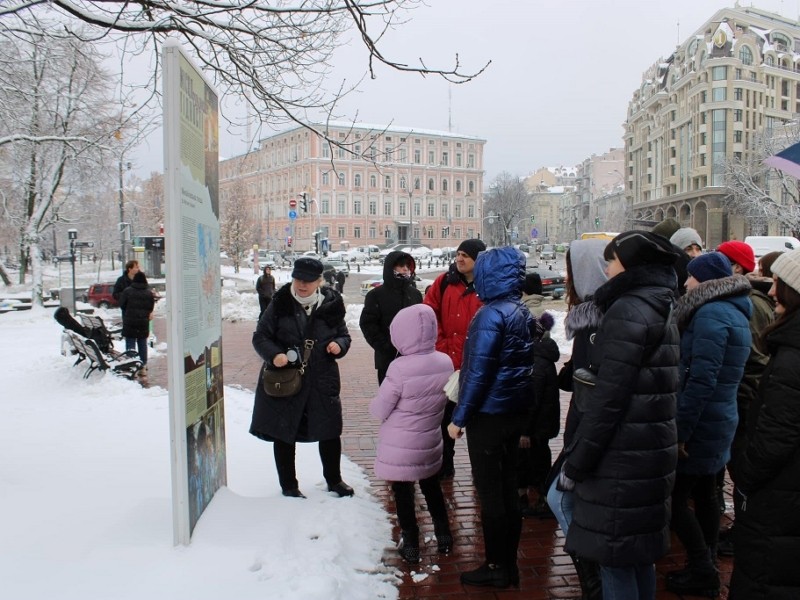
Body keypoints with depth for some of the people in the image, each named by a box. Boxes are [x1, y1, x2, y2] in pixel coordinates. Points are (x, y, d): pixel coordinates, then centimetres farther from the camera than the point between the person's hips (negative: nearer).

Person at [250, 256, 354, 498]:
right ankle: (288, 485, 27)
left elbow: (344, 335, 11)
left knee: (330, 432, 10)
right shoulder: (280, 303, -6)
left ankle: (333, 479, 32)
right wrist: (274, 354, -21)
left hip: (322, 380, 2)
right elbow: (260, 336, -2)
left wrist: (339, 345, -12)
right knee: (284, 433, 9)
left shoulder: (331, 305, 0)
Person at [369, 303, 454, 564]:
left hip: (400, 448, -5)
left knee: (402, 493, 13)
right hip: (430, 443, 5)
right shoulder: (445, 362, -10)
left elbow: (378, 410, -17)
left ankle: (411, 545, 23)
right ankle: (444, 536, 35)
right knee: (431, 487, 25)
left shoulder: (400, 368, -27)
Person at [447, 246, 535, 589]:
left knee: (490, 492, 3)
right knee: (508, 488, 15)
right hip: (516, 411, 8)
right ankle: (509, 564, 25)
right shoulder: (523, 313, 7)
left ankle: (496, 567, 14)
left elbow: (479, 371, -19)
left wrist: (459, 417, -13)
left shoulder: (492, 314, -18)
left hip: (489, 414, -8)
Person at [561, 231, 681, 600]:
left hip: (622, 459, -10)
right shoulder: (660, 310, 14)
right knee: (640, 554, 20)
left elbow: (608, 397, -21)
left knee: (615, 559, 0)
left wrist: (575, 463, -15)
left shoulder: (627, 311, -16)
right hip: (654, 454, 10)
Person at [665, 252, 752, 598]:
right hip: (721, 420, 10)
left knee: (675, 497, -1)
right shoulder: (734, 312, 13)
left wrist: (681, 430, -21)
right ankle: (705, 570, 27)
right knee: (704, 494, 17)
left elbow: (701, 380, -24)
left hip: (702, 424, -10)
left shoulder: (711, 314, -18)